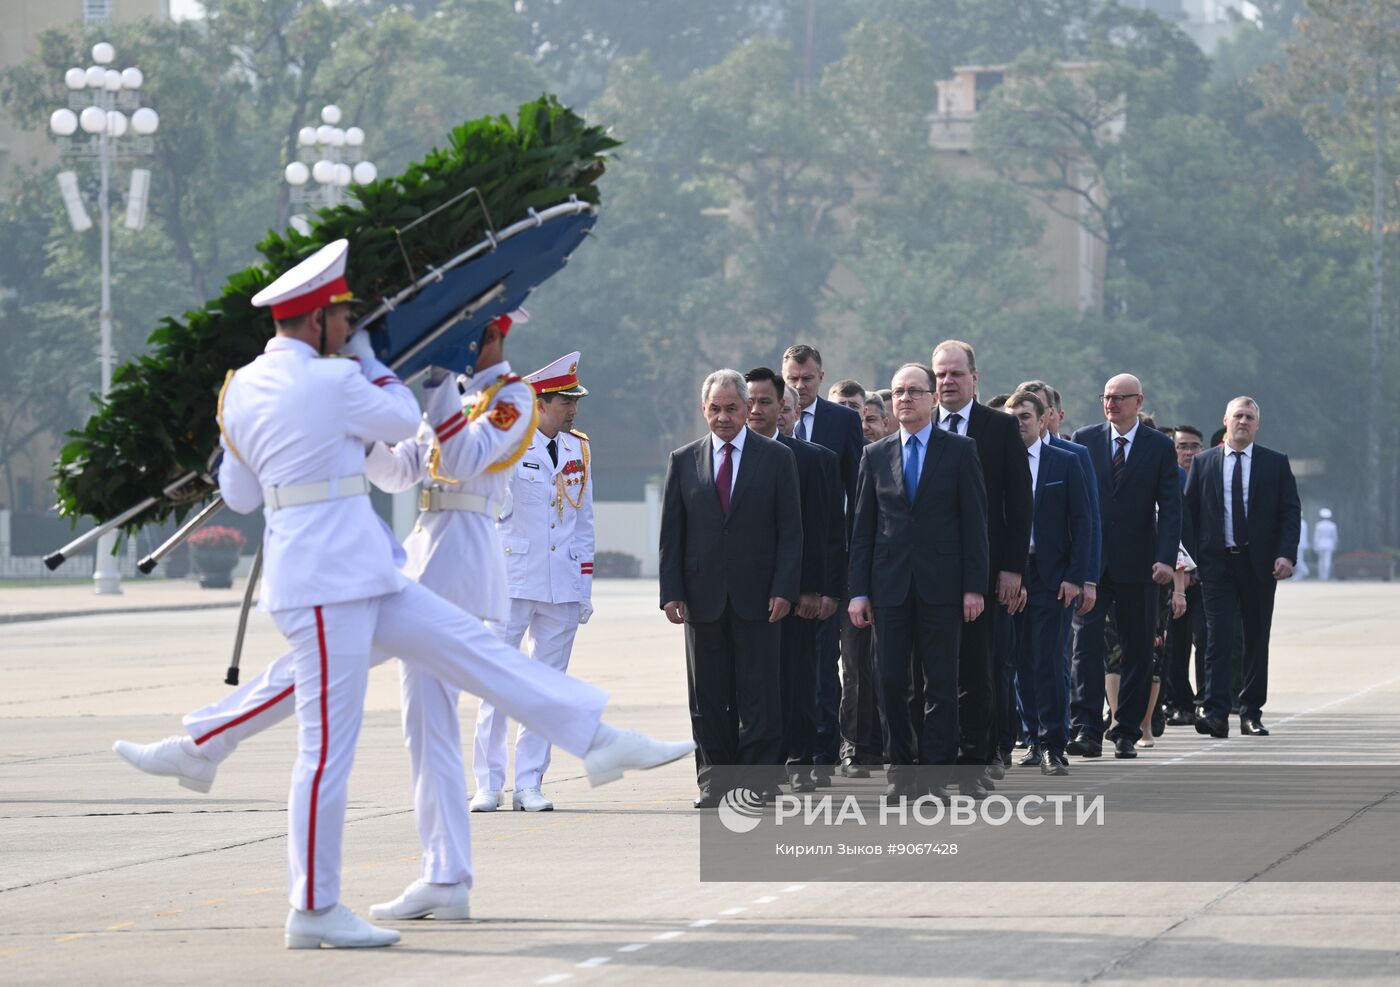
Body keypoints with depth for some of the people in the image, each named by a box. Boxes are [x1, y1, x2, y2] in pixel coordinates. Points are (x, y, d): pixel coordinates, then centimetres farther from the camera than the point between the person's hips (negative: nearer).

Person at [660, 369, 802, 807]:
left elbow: (790, 530, 2)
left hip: (757, 598, -2)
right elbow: (671, 533, 7)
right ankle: (715, 780, 9)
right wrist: (671, 592, -2)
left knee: (759, 694, -2)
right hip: (703, 598, 2)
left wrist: (784, 590, -8)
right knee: (708, 697, 4)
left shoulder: (777, 458, 4)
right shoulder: (684, 461, 9)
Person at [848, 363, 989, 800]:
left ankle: (936, 773, 5)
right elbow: (863, 529, 10)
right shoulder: (875, 455, 10)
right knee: (891, 681, 0)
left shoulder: (960, 450, 3)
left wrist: (974, 586, -7)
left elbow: (974, 522, 0)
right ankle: (902, 768, 9)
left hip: (941, 584, -2)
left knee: (941, 682, 0)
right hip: (889, 586, 2)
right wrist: (859, 591, 3)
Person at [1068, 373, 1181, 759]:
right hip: (1090, 562, 0)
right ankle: (1086, 730, -16)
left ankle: (1127, 733, 12)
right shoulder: (1084, 439, 7)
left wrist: (1166, 558, -14)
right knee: (1086, 642, -11)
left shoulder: (1160, 447, 3)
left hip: (1136, 564, 0)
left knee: (1138, 651, 4)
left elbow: (1170, 508, -2)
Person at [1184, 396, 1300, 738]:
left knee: (1257, 640, 6)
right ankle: (1216, 713, -18)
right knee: (1218, 637, -12)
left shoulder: (1276, 464, 6)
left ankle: (1251, 713, 14)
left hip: (1259, 564, 1)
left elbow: (1291, 511, 2)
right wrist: (1190, 558, 0)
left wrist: (1287, 554, -11)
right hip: (1217, 563, -1)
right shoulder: (1203, 463, 8)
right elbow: (1189, 512, 8)